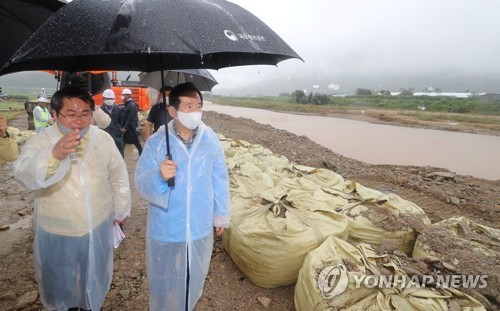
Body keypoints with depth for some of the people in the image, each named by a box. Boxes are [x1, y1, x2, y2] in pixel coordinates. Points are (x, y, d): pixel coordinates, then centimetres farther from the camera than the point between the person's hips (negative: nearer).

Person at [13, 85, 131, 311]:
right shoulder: (39, 142, -15)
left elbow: (119, 177, 4)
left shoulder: (103, 139, -7)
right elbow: (24, 174, -33)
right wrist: (53, 155, -52)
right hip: (57, 233, -1)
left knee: (95, 277, 24)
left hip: (98, 227, 2)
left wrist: (121, 210, 11)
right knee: (60, 282, 22)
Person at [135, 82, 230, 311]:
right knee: (164, 280, 20)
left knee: (194, 277, 25)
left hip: (200, 227, 2)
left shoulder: (211, 140, -8)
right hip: (166, 229, -2)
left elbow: (220, 181, 0)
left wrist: (221, 215, 6)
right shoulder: (156, 142, -13)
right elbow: (141, 182, -17)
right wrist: (159, 176, -39)